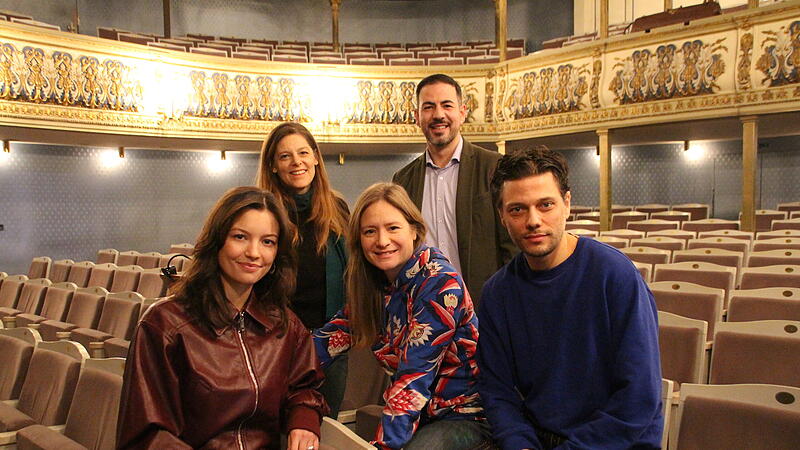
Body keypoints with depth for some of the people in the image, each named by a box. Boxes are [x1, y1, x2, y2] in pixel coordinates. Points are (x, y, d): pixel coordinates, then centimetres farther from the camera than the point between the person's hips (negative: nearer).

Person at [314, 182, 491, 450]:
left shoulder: (440, 283, -21)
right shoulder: (374, 281, 1)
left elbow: (415, 373, -26)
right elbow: (339, 332, -2)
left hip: (462, 415, -5)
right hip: (417, 412, 6)